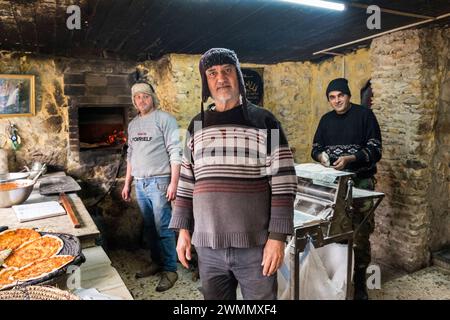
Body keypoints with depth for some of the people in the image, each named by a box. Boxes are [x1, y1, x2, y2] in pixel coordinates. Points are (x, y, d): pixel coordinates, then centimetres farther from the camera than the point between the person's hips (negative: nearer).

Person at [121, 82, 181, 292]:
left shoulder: (164, 119, -6)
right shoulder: (133, 124, 15)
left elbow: (175, 152, -12)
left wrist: (174, 182, -18)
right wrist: (127, 183, 18)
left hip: (159, 182, -6)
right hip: (140, 184, 7)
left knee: (163, 228, -2)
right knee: (149, 227, 14)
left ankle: (170, 270, 10)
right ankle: (157, 262, 29)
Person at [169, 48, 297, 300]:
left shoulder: (264, 121, -3)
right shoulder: (197, 126, 9)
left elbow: (284, 183, -7)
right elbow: (187, 182, 12)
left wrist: (277, 237, -12)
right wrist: (183, 229, 8)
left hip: (256, 245, -3)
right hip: (208, 246, 4)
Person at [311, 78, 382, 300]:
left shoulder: (364, 115, -4)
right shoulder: (326, 119, 11)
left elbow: (375, 150, -9)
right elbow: (316, 148, 13)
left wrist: (350, 159, -24)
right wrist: (321, 155, -10)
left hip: (360, 182, -4)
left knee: (360, 235, 1)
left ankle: (359, 283, 17)